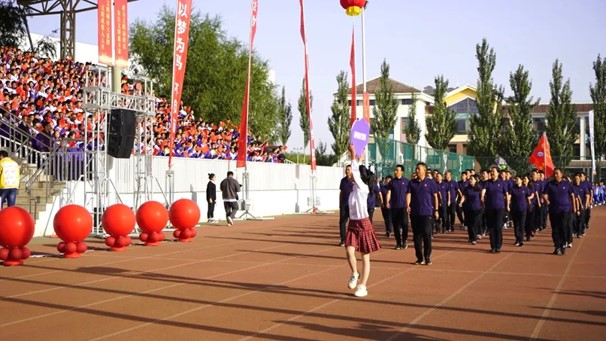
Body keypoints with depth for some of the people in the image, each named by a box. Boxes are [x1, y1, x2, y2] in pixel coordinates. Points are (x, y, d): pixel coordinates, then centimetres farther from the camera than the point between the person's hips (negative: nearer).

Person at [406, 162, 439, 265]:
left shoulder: (430, 182, 2)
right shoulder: (412, 182, 7)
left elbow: (435, 196, 5)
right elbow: (408, 194, -1)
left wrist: (436, 210, 3)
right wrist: (408, 206, -18)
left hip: (427, 213, -3)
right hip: (415, 213, 3)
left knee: (427, 234, -8)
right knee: (416, 236, 6)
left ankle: (427, 257, 1)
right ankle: (419, 258, 14)